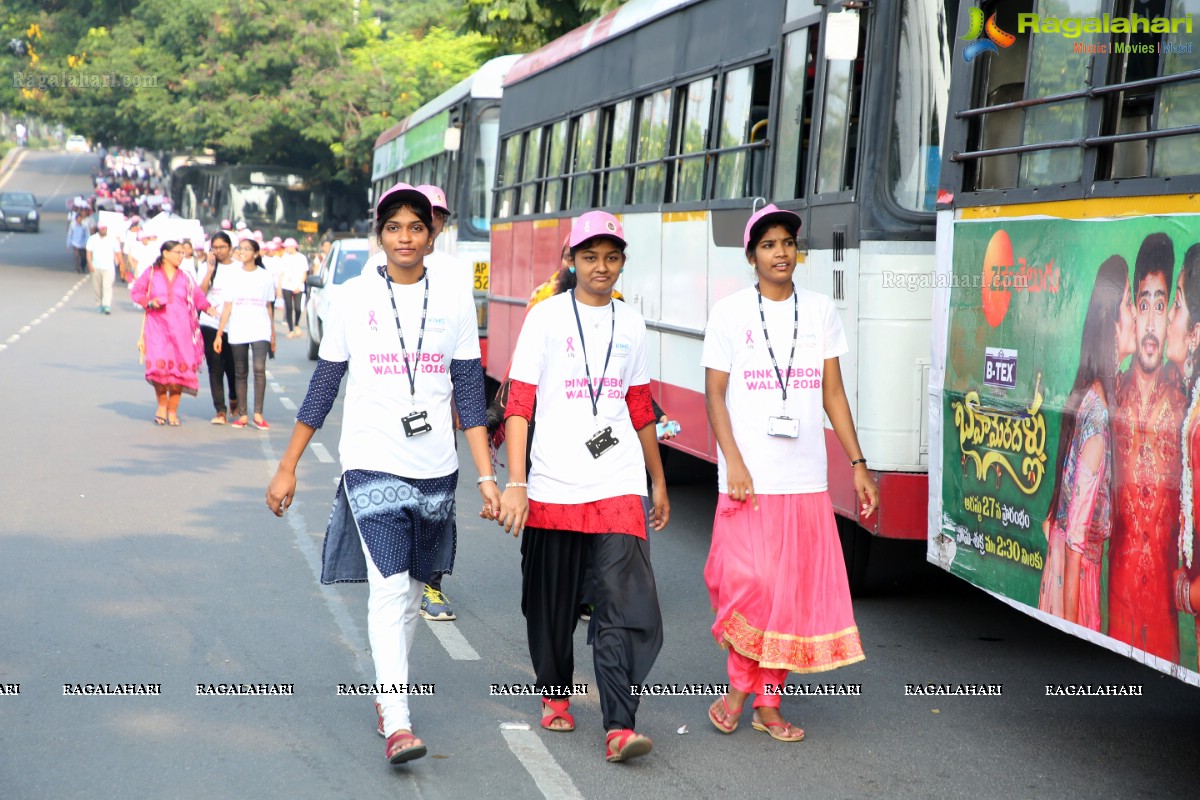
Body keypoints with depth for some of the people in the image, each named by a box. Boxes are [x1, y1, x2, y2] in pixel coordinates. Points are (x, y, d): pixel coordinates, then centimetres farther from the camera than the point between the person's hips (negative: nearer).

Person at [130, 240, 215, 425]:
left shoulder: (185, 278, 13)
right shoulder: (151, 273, 8)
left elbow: (198, 297, 9)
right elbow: (135, 291, 11)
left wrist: (208, 308, -10)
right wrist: (149, 302, -7)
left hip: (181, 329, 2)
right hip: (158, 326, -2)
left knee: (179, 368, -5)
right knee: (159, 364, -17)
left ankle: (173, 410, 8)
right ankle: (162, 405, 3)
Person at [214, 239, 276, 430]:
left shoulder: (266, 276, 6)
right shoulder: (233, 276, 8)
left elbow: (269, 307, 11)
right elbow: (227, 307, 7)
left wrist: (273, 335, 11)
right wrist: (219, 334, 1)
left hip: (260, 331, -2)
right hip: (237, 332, 2)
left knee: (259, 368, -18)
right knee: (240, 373, 5)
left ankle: (258, 414, -17)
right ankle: (243, 415, 11)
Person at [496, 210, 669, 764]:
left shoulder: (630, 324, 12)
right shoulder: (547, 318, 0)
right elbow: (519, 406, -6)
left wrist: (659, 482, 24)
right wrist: (515, 483, -15)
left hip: (618, 487, 2)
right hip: (553, 488, -2)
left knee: (626, 604, -11)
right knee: (553, 604, 10)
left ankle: (620, 727, -13)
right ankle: (555, 695, 34)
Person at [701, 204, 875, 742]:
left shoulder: (821, 312, 10)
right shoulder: (730, 313, 1)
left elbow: (833, 394, 12)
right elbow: (714, 394, -1)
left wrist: (858, 464, 7)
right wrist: (733, 460, -13)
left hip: (806, 480, 3)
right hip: (748, 477, -3)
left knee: (794, 594, 4)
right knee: (749, 583, -12)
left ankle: (768, 703, 15)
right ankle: (739, 687, 9)